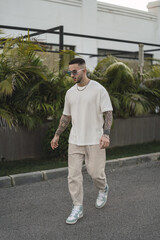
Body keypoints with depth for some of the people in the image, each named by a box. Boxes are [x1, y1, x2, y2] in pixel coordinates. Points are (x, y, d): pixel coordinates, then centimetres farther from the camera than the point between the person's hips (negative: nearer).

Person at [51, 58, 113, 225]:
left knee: (95, 172, 1)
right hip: (75, 141, 5)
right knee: (73, 175, 2)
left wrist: (106, 134, -21)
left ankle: (103, 189, 36)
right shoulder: (70, 93, 9)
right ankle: (77, 208, 13)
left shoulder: (98, 89, -7)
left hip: (94, 141, -4)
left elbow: (108, 113, -9)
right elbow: (66, 116, 18)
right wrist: (57, 135, 18)